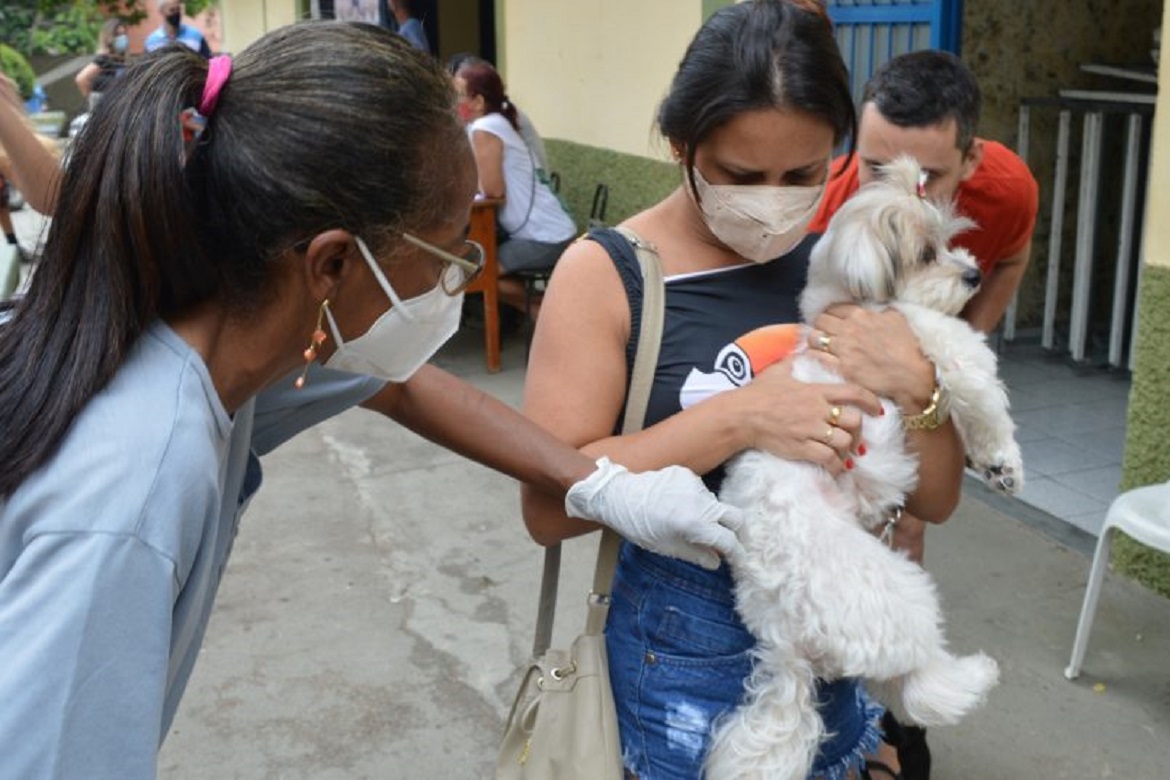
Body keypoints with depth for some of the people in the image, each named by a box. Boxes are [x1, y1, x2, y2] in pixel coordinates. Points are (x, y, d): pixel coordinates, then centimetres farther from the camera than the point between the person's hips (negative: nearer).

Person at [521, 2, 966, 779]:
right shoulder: (606, 273, -13)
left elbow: (937, 498, 2)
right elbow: (549, 504, -18)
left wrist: (914, 384, -16)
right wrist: (734, 419, -25)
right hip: (688, 652, -4)